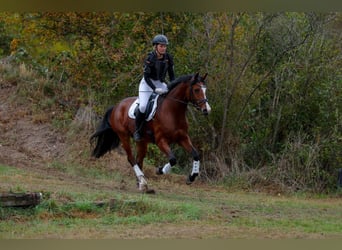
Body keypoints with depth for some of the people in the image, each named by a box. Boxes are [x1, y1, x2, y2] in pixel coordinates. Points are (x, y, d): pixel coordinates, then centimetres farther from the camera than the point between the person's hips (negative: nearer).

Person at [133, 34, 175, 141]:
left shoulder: (168, 58, -6)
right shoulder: (150, 59, -20)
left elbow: (171, 75, 3)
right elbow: (146, 77, -21)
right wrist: (155, 89, -32)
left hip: (161, 84, 5)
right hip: (147, 84, -5)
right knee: (143, 106, -23)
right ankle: (137, 131, -4)